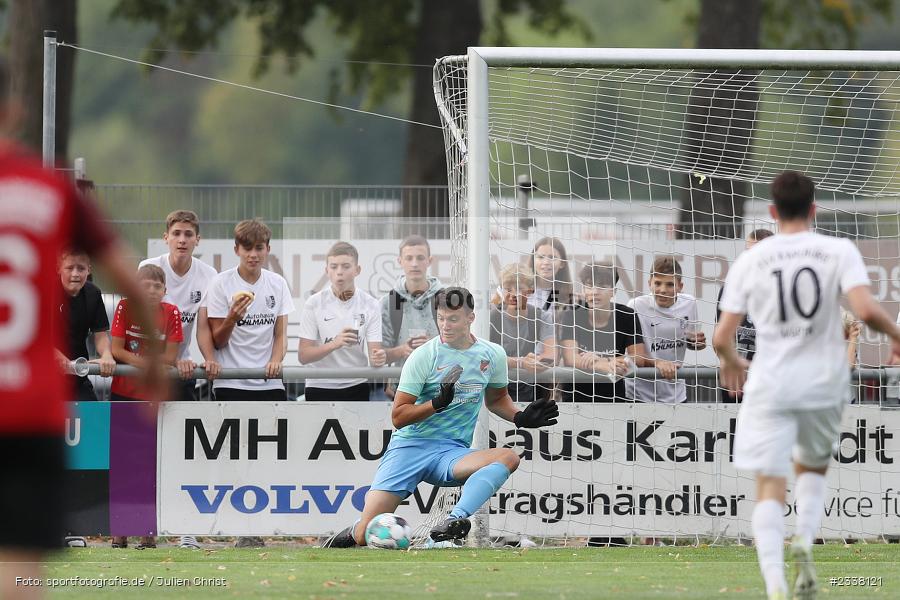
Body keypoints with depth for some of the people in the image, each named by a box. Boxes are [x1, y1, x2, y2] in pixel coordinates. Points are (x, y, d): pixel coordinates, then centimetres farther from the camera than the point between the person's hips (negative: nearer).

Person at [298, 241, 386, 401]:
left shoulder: (370, 305, -3)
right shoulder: (314, 303, -6)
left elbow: (374, 349, -7)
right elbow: (303, 355, -10)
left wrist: (378, 357, -32)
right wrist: (335, 344, -28)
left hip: (356, 387, 1)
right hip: (320, 387, -1)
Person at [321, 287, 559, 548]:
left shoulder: (493, 355, 6)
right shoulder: (423, 356, -6)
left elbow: (495, 399, 27)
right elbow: (398, 417, -7)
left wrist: (520, 417, 7)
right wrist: (438, 403, -22)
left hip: (453, 453, 3)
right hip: (410, 446, -3)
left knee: (508, 457, -30)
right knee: (366, 533, -17)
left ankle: (456, 520, -44)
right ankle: (352, 535, 22)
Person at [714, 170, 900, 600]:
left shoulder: (749, 261, 0)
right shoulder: (839, 252, -4)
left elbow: (722, 338, 0)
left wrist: (730, 362, 22)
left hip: (770, 387, -1)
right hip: (825, 383, 1)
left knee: (770, 488, -2)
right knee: (813, 468, 25)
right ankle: (805, 540, -3)